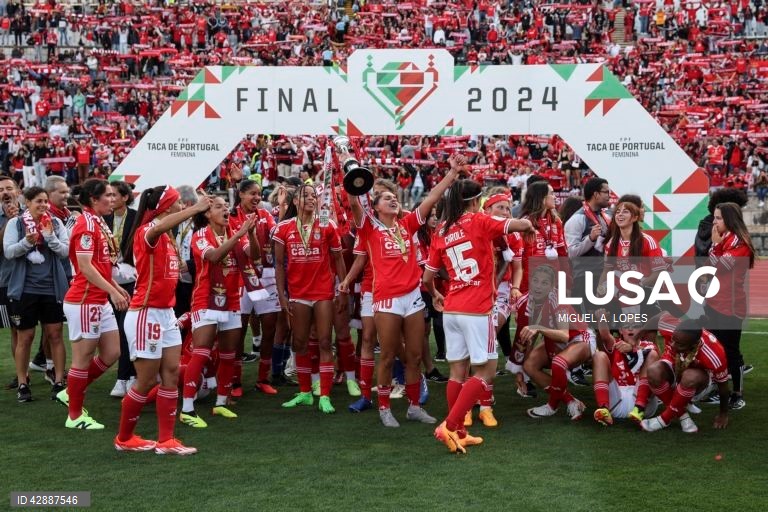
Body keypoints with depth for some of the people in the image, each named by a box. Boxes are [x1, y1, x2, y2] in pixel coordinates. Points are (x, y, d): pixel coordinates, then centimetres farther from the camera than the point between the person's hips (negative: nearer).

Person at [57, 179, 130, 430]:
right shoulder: (86, 224, -15)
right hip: (84, 302, -9)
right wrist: (112, 291, -22)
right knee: (83, 359, 0)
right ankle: (75, 416, 12)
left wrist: (117, 288, 16)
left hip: (101, 302, 9)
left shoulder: (100, 224, 14)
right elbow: (85, 266, -22)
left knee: (112, 353, 11)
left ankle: (71, 393, 24)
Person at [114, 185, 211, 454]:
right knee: (147, 381, 0)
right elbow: (158, 227, -42)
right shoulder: (145, 231, -15)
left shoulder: (166, 237, 12)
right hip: (146, 314, -9)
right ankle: (124, 438, 18)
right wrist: (196, 208, -44)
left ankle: (166, 441, 11)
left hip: (166, 313, 9)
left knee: (171, 375, 6)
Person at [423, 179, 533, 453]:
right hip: (477, 310, -6)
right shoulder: (479, 221, -5)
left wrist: (435, 295, 34)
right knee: (485, 371, 1)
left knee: (457, 372, 12)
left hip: (451, 310, 6)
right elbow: (522, 224, -10)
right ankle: (449, 426, -6)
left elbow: (427, 277, 14)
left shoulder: (441, 232, 9)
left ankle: (459, 433, 17)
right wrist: (528, 224, 14)